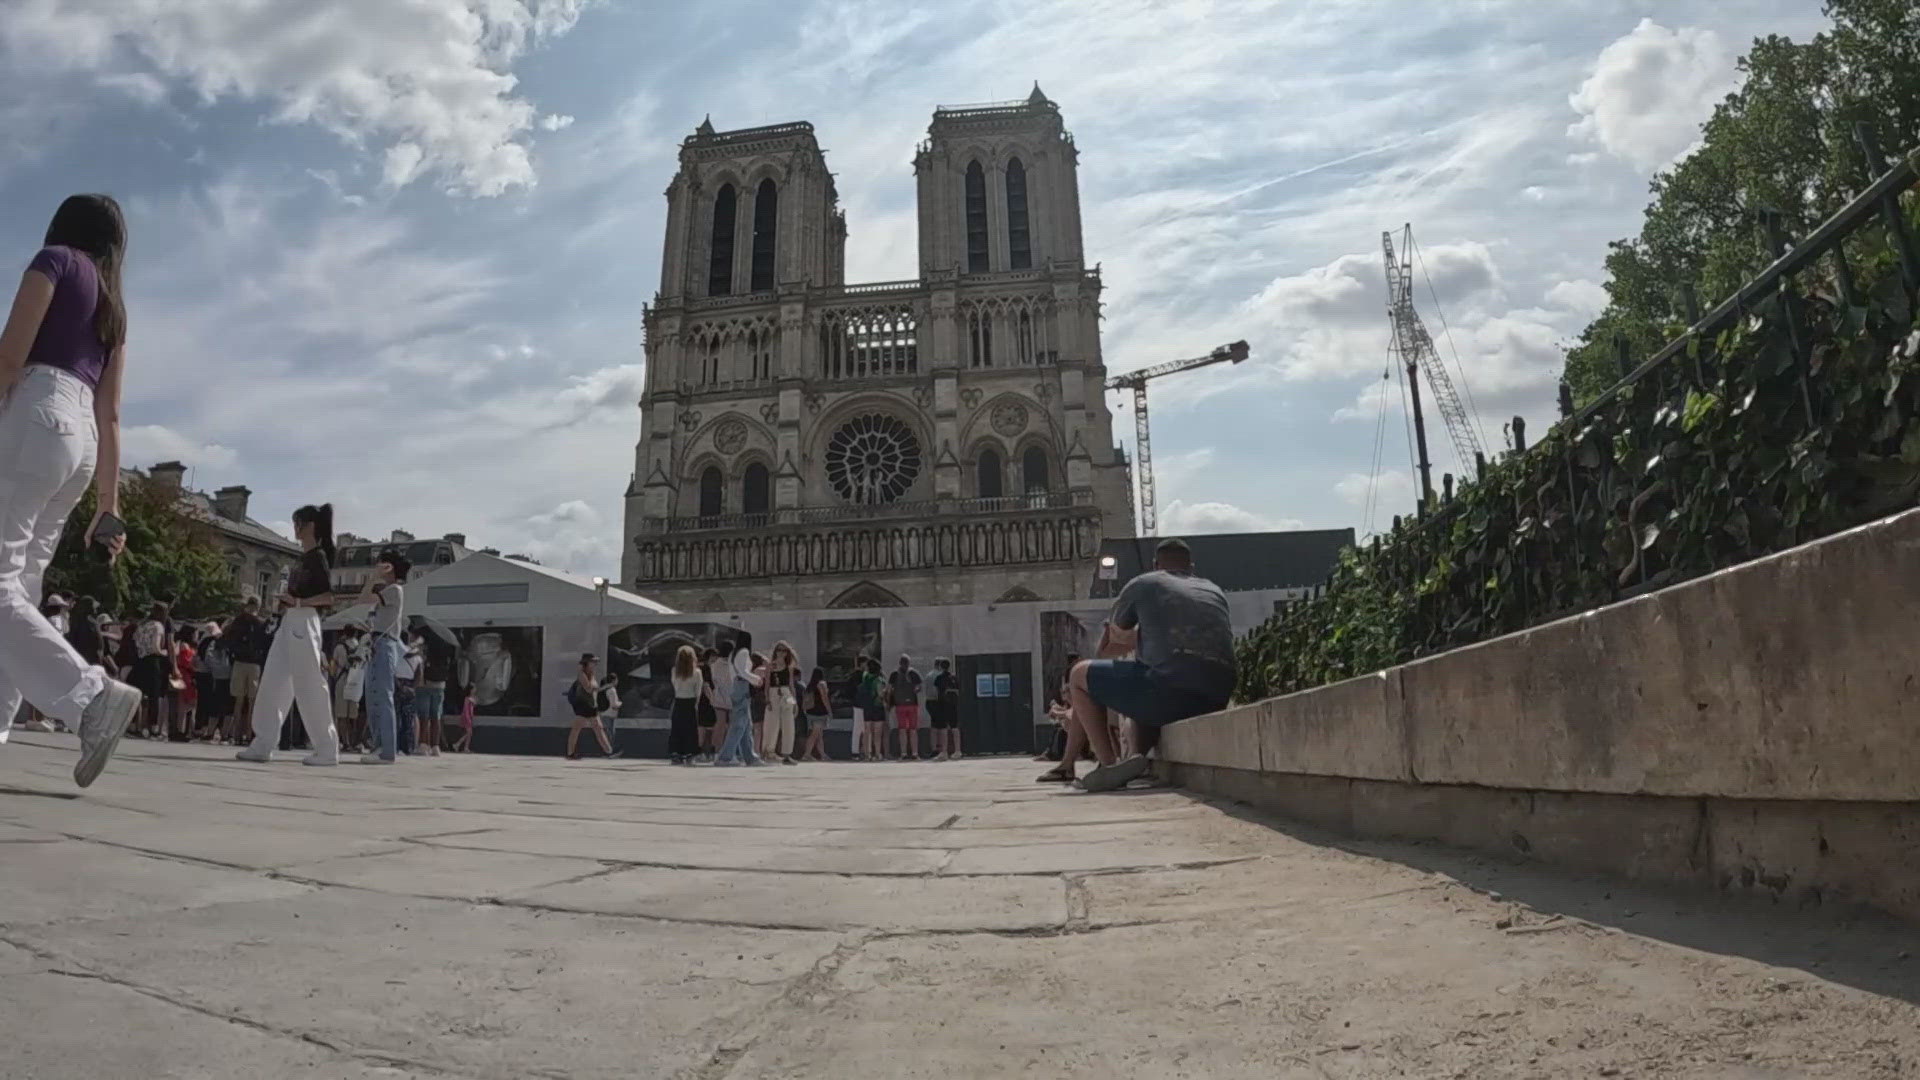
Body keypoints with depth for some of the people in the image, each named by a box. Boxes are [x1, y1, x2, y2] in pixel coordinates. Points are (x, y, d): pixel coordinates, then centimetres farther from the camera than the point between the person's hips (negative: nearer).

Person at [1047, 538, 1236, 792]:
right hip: (1216, 702, 6)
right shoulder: (1215, 591, 24)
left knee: (1080, 675, 13)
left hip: (1171, 691, -6)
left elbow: (1106, 647, 23)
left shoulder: (1142, 584, 11)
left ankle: (1109, 764, -1)